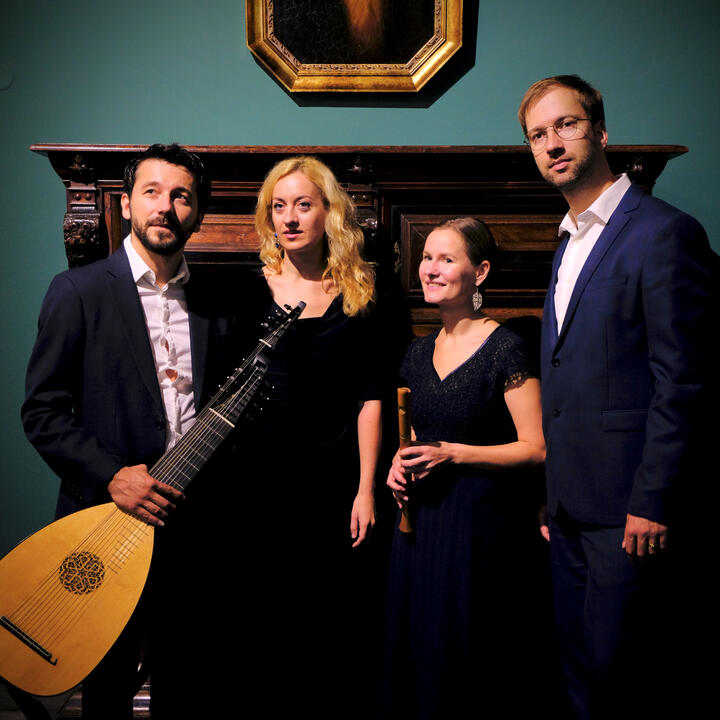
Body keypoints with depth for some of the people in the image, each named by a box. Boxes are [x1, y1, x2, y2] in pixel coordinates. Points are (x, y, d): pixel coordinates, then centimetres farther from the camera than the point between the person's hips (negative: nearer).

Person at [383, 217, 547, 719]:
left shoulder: (505, 349, -12)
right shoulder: (419, 353, 8)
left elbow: (536, 448, -14)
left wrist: (453, 455, -18)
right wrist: (401, 462, 1)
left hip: (483, 520, -6)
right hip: (422, 515, 6)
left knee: (471, 652, 6)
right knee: (418, 646, 15)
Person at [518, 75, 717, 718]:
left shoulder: (663, 232, -11)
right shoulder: (570, 242, 16)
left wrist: (652, 503, -17)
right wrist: (553, 493, 15)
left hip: (628, 505, -8)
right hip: (571, 504, 8)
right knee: (579, 661, 18)